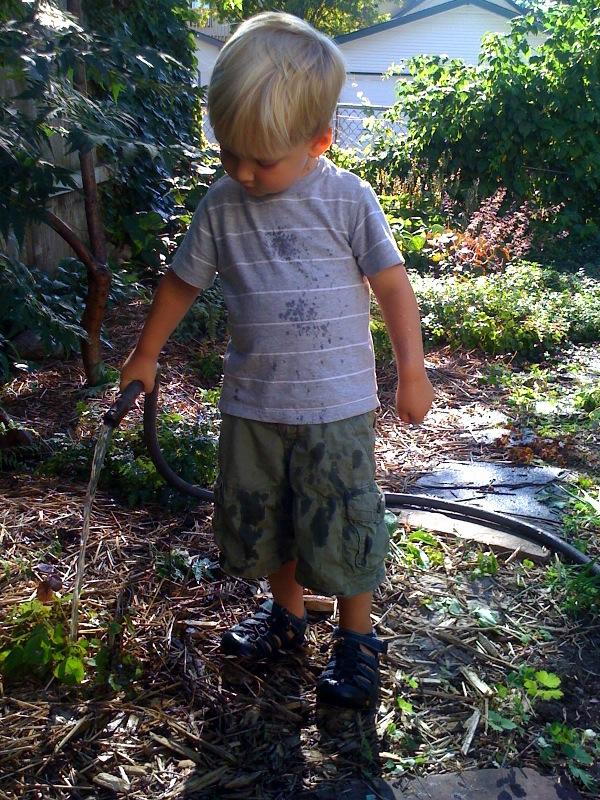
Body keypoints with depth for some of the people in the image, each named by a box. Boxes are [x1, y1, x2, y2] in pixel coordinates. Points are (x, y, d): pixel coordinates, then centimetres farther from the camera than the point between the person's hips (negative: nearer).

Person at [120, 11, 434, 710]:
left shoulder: (348, 199, -8)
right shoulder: (222, 204, 0)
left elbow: (392, 284, -4)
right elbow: (182, 280, 11)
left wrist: (411, 373, -5)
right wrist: (145, 355, 17)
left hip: (335, 403, -4)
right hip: (251, 401, 4)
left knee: (340, 522, 4)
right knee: (257, 516, 16)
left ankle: (357, 637, 26)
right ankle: (286, 612, 40)